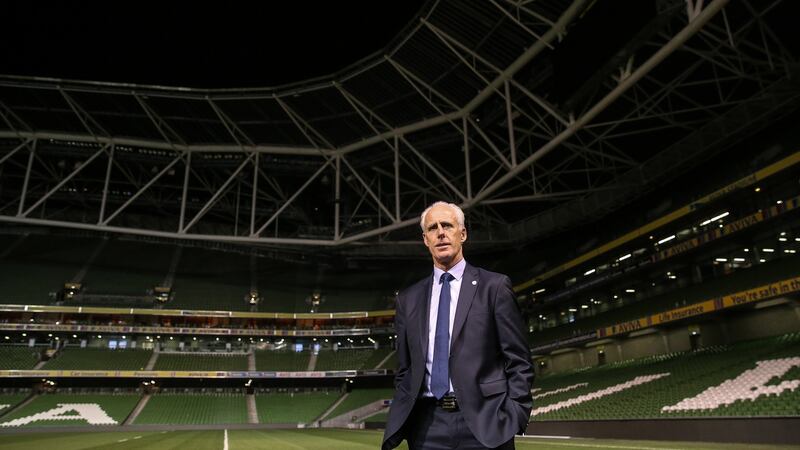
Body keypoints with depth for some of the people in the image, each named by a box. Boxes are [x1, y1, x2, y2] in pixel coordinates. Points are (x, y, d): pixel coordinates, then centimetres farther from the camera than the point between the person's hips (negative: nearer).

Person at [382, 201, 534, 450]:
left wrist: (515, 417, -9)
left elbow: (519, 361, -1)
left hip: (482, 422, -3)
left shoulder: (494, 286, 1)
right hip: (427, 425, 3)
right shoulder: (408, 299, 10)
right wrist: (398, 425, 6)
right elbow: (404, 371, 14)